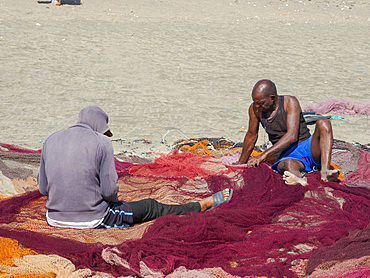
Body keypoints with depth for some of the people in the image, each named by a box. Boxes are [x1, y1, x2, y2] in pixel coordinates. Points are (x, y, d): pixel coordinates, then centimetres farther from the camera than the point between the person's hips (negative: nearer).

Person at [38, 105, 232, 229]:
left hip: (55, 219, 3)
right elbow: (109, 190, -12)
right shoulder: (101, 142, -9)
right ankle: (205, 205, 29)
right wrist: (114, 203, 10)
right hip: (92, 221, -3)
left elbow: (43, 189, 9)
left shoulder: (50, 141, 5)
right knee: (151, 208, 16)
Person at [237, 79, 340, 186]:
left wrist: (264, 155, -31)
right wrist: (240, 165, 26)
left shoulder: (290, 102, -12)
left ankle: (325, 172, -47)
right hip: (288, 155, 1)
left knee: (323, 123, -31)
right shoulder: (255, 109, 0)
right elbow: (251, 136, 16)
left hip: (308, 147, -1)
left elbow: (292, 135, -23)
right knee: (287, 165, -38)